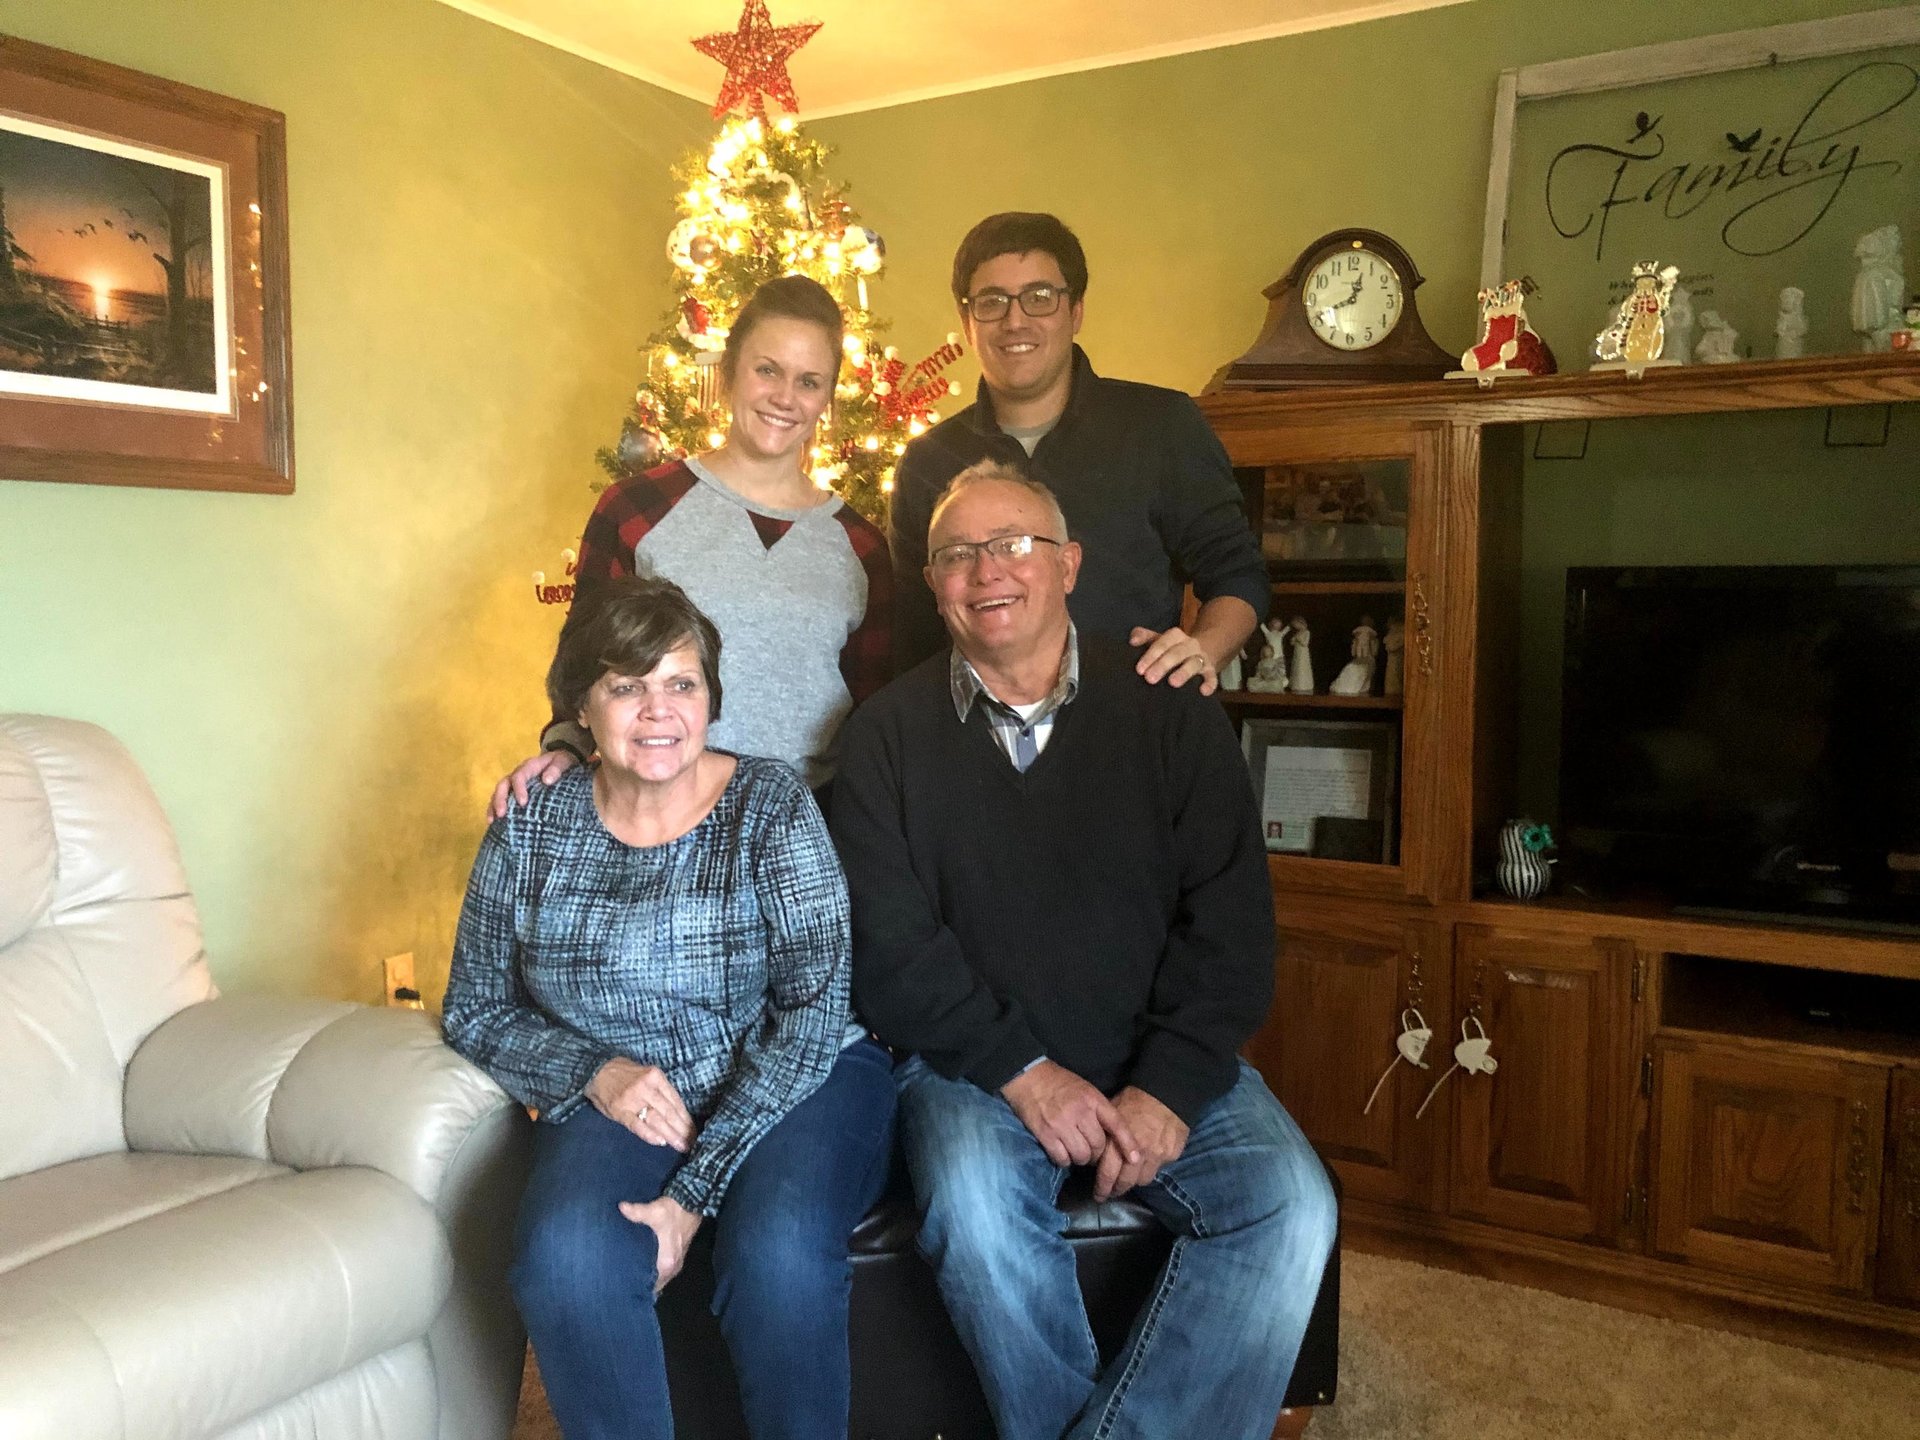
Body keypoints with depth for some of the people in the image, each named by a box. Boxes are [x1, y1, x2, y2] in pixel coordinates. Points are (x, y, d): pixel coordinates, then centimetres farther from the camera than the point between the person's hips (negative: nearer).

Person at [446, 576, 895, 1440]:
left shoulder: (770, 807, -8)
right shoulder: (531, 827, 0)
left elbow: (811, 1012, -13)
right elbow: (475, 1011, 7)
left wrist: (696, 1190, -20)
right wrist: (595, 1072, -13)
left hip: (794, 1086, -1)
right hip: (617, 1105, 2)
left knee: (776, 1253, -32)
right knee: (567, 1261, -29)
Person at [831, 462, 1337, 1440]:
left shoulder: (1172, 717, 2)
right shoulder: (887, 736, 0)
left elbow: (1232, 926, -3)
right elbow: (887, 948, -6)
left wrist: (1169, 1085, -15)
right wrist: (1020, 1071, -15)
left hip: (1160, 1062, 2)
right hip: (974, 1059, -1)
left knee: (1291, 1208, -22)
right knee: (975, 1212, -31)